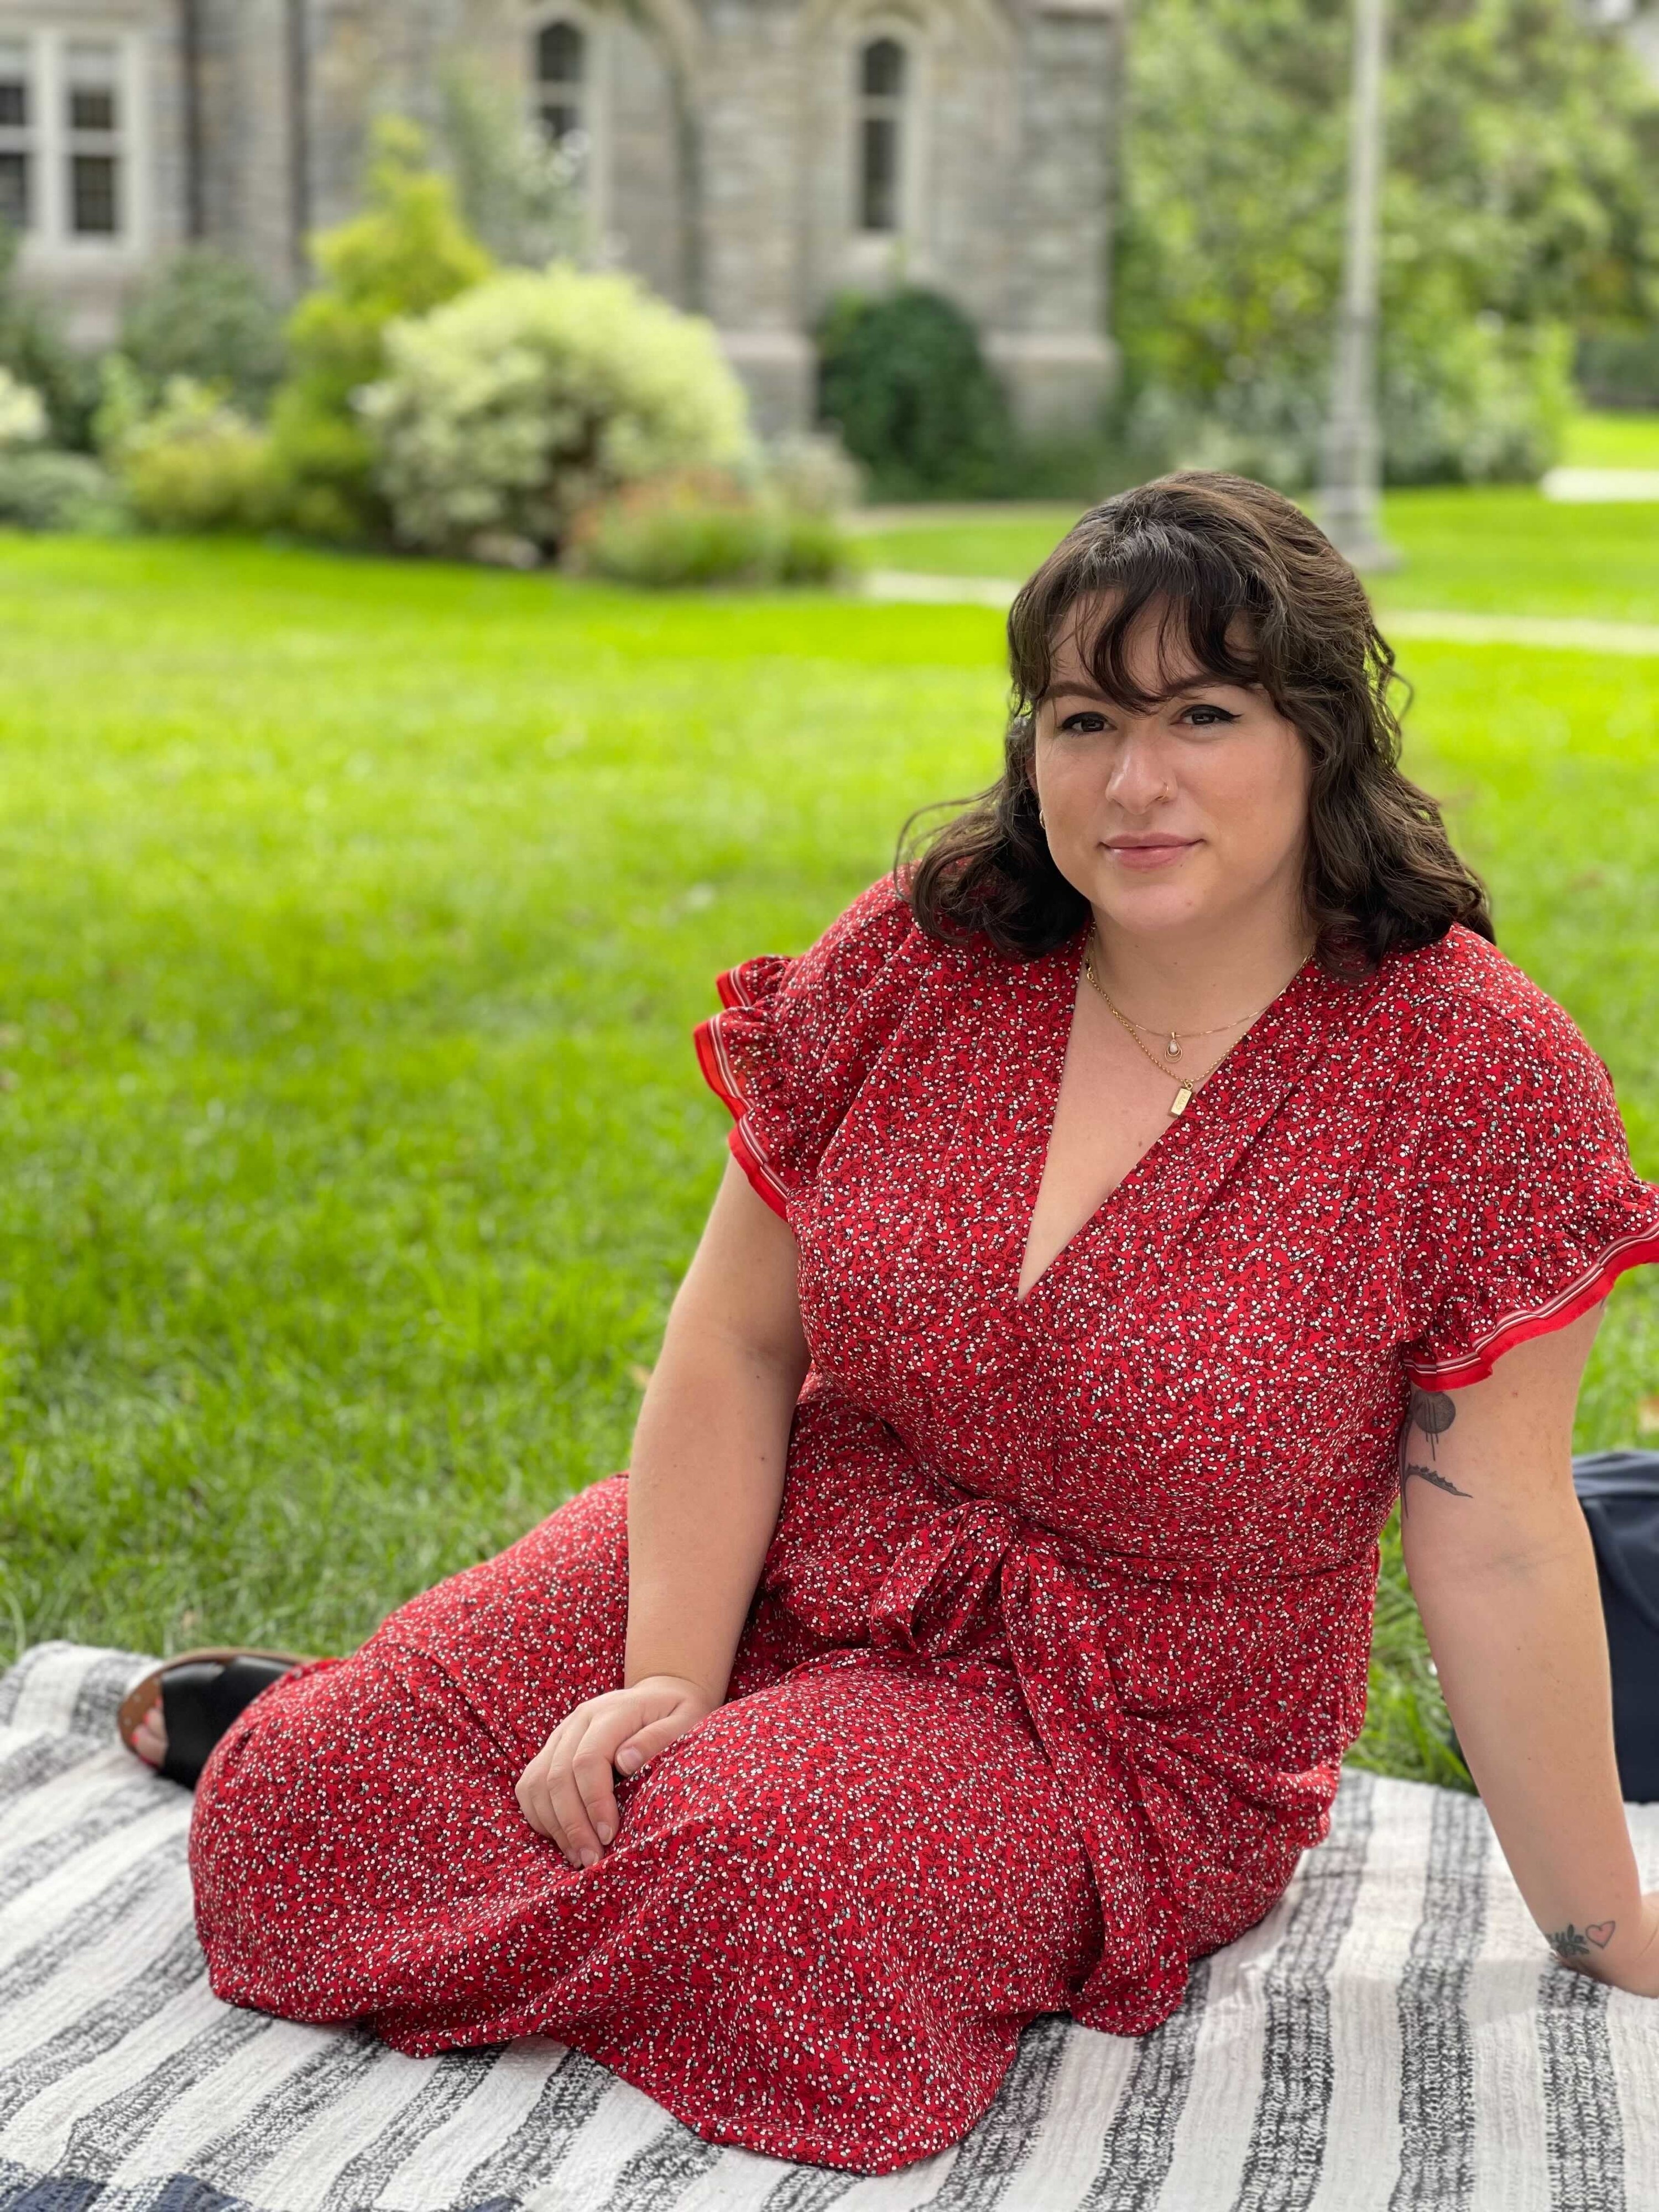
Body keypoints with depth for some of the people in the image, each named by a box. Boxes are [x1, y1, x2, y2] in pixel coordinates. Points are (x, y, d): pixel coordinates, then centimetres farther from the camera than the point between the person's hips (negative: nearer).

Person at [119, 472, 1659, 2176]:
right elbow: (737, 1342, -3)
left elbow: (1495, 1551, -14)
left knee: (749, 1888, -32)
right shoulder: (923, 951, -7)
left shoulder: (1477, 1069, -16)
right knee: (303, 1797, -13)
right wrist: (668, 1672, -13)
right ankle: (305, 1718, 24)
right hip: (784, 1573, 3)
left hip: (1124, 1733, -2)